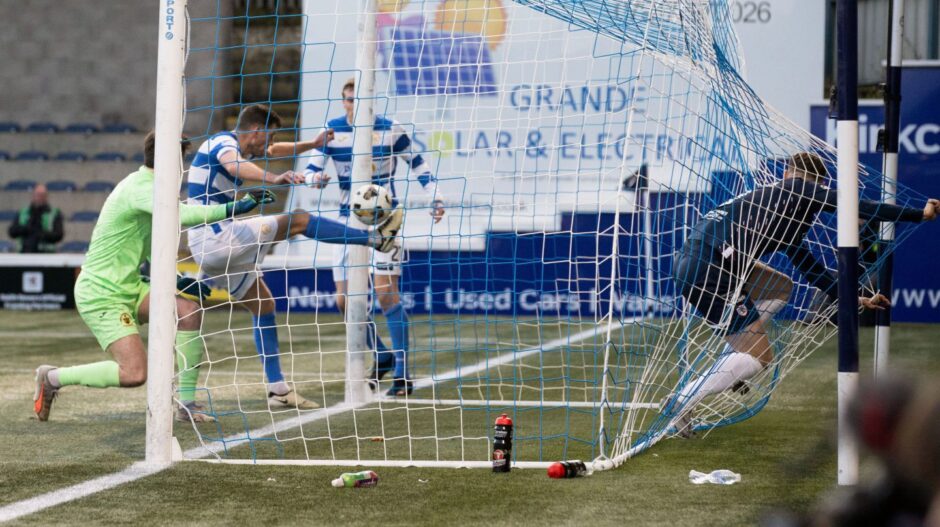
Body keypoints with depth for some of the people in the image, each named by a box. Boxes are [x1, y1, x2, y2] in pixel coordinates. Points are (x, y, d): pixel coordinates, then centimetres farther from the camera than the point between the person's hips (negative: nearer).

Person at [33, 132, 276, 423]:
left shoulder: (144, 184, 11)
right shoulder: (140, 187, -21)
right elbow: (179, 215, -38)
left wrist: (171, 278, 12)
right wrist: (233, 208, -39)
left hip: (128, 287, 10)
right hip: (100, 294, -10)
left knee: (190, 311, -10)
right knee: (134, 374, -19)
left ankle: (187, 404, -4)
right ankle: (52, 377, 3)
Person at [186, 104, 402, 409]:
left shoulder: (227, 145, 20)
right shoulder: (224, 142, -11)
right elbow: (233, 165, -37)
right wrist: (274, 179, -54)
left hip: (210, 250, 11)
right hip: (219, 238, -11)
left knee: (263, 305, 14)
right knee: (298, 221, -10)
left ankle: (278, 390, 16)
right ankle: (377, 238, -1)